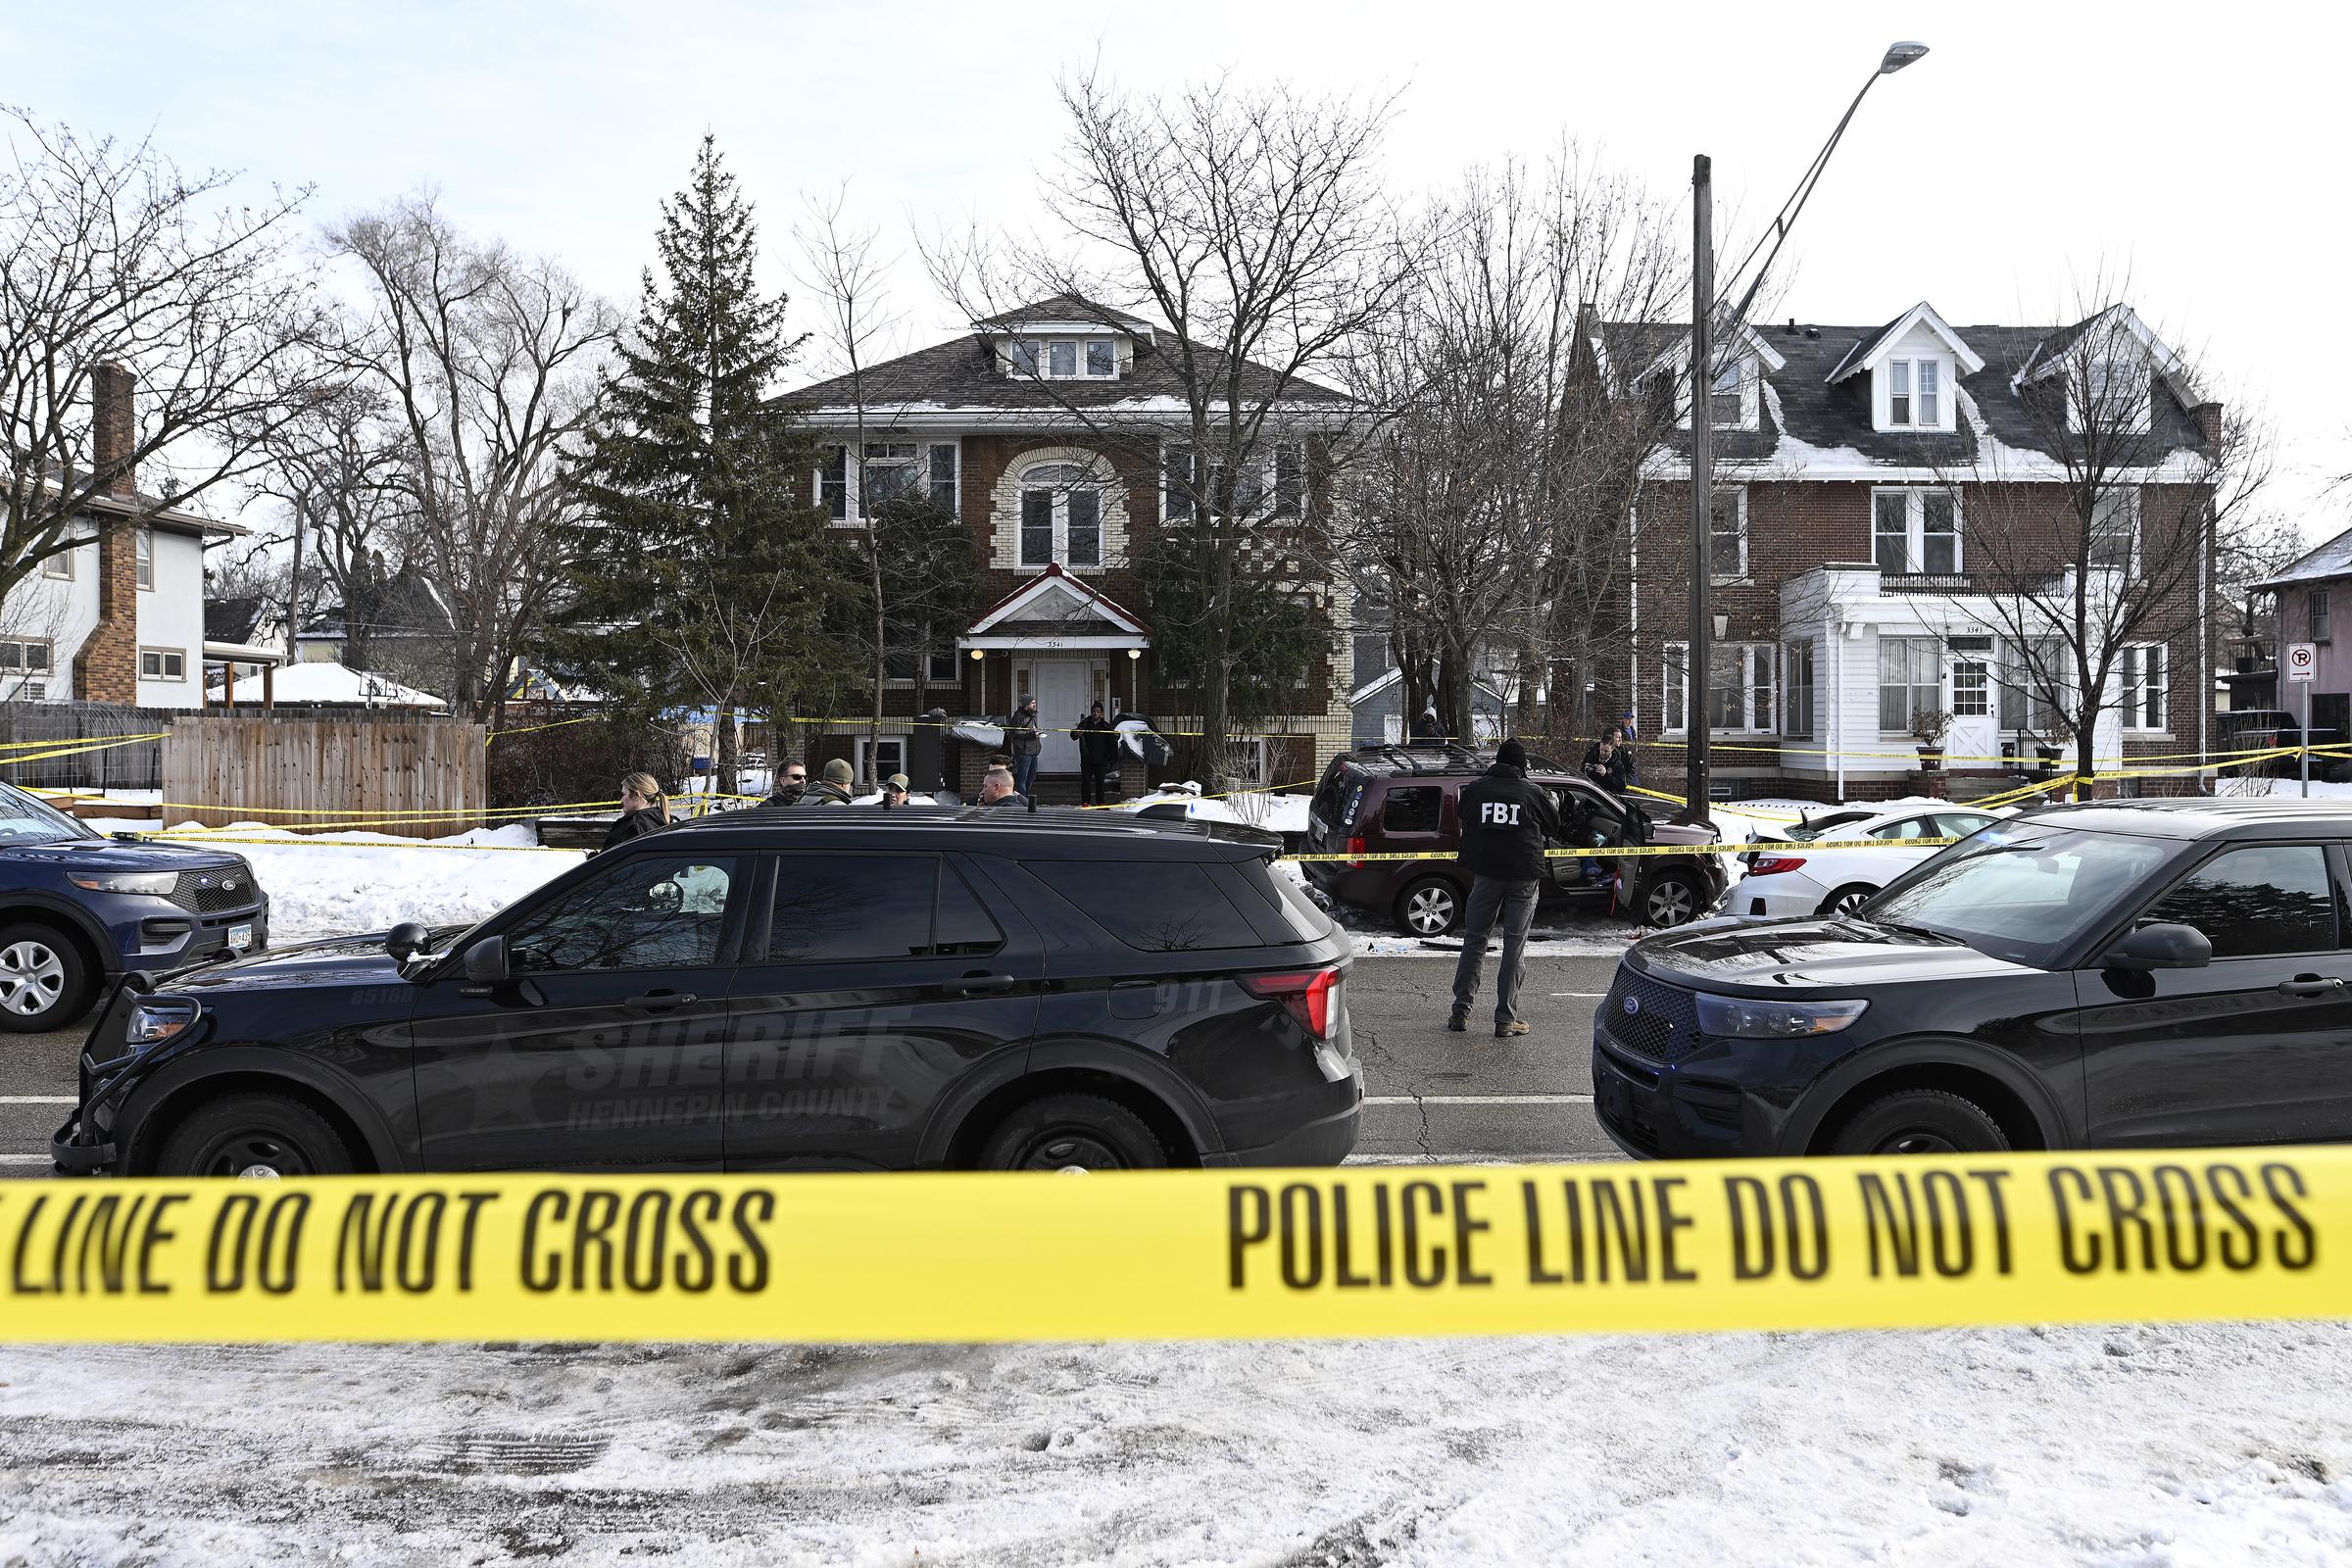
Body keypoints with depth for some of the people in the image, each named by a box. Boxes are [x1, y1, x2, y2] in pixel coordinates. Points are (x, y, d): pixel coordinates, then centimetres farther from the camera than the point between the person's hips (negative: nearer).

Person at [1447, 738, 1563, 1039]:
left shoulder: (1475, 789, 1)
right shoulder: (1535, 793, -3)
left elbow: (1464, 825, 13)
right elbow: (1556, 828, 11)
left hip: (1485, 873, 1)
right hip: (1524, 877, -1)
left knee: (1474, 939, 12)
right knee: (1515, 943, 4)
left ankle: (1461, 1011, 9)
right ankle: (1506, 1019, 3)